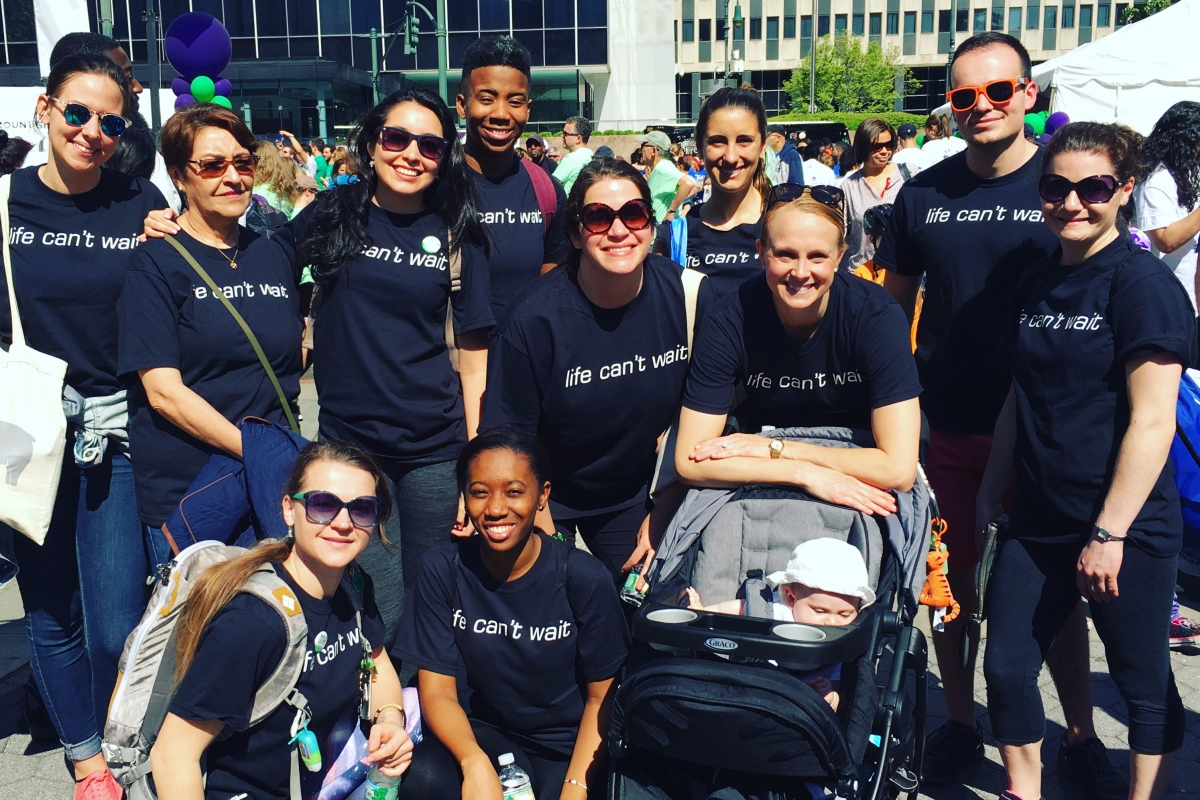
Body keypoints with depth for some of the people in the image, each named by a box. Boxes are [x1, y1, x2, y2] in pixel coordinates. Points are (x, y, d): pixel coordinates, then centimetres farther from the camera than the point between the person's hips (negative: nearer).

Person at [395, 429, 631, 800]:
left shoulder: (585, 579, -14)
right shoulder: (442, 571, -9)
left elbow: (601, 698, -5)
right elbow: (437, 690, -9)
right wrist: (474, 762, -27)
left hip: (569, 751, -1)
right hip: (485, 737, 2)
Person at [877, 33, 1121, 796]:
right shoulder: (923, 194, 2)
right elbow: (894, 305, 10)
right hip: (949, 426, 2)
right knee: (954, 580, 13)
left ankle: (1081, 736, 28)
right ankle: (960, 722, 31)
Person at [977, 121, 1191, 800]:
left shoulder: (1142, 281, -12)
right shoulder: (1036, 284, 8)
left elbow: (1152, 420, -16)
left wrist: (1110, 531, -19)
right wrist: (991, 491, 13)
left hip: (1128, 524, -6)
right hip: (1041, 517, 6)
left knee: (1144, 684, 10)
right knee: (1007, 667, 9)